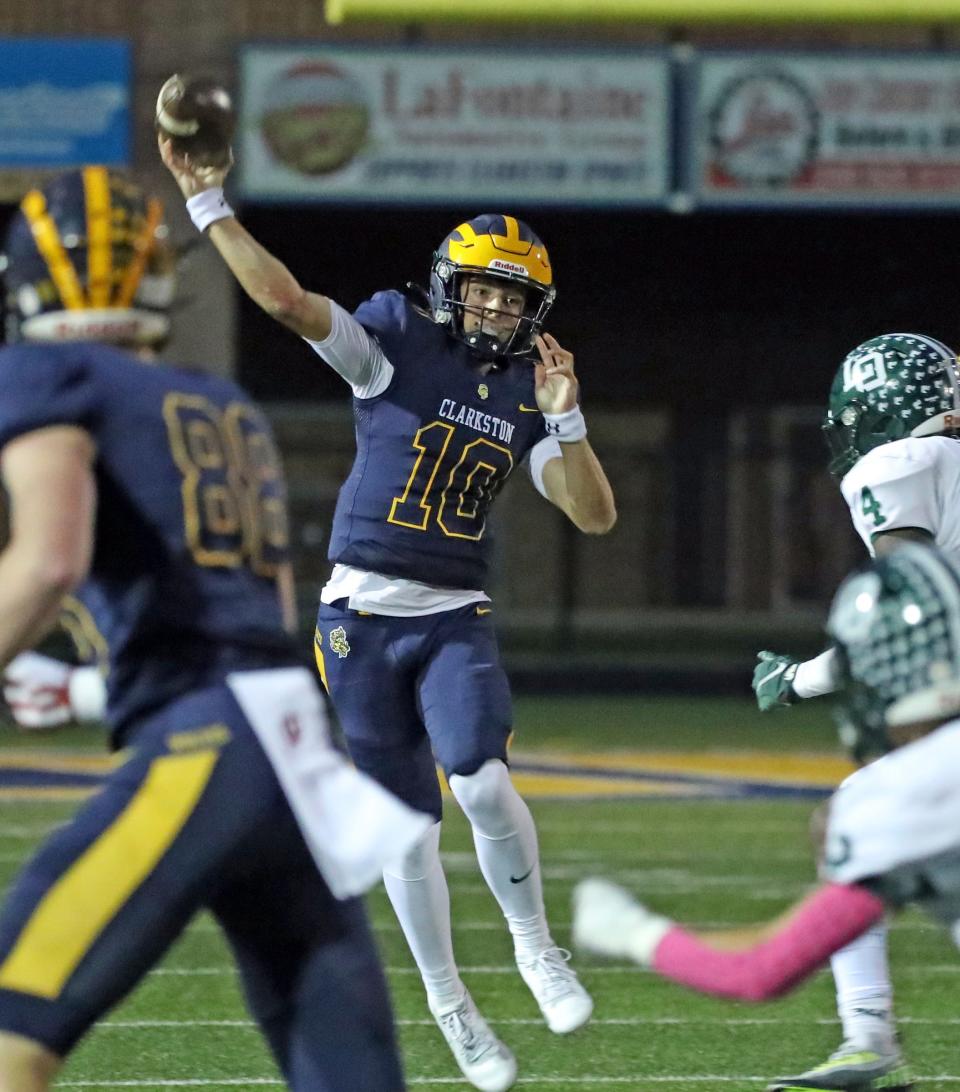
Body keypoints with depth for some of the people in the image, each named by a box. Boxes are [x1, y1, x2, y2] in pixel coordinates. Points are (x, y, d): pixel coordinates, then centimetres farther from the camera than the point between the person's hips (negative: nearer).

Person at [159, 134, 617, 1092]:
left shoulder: (525, 395, 6)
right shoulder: (395, 343, -4)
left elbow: (596, 516, 0)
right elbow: (287, 300, -17)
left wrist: (562, 416, -13)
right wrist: (207, 205, -25)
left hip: (456, 619, 1)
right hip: (363, 617, -1)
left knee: (483, 784, -23)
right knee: (408, 827, 4)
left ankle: (535, 947, -1)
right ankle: (447, 1002, 19)